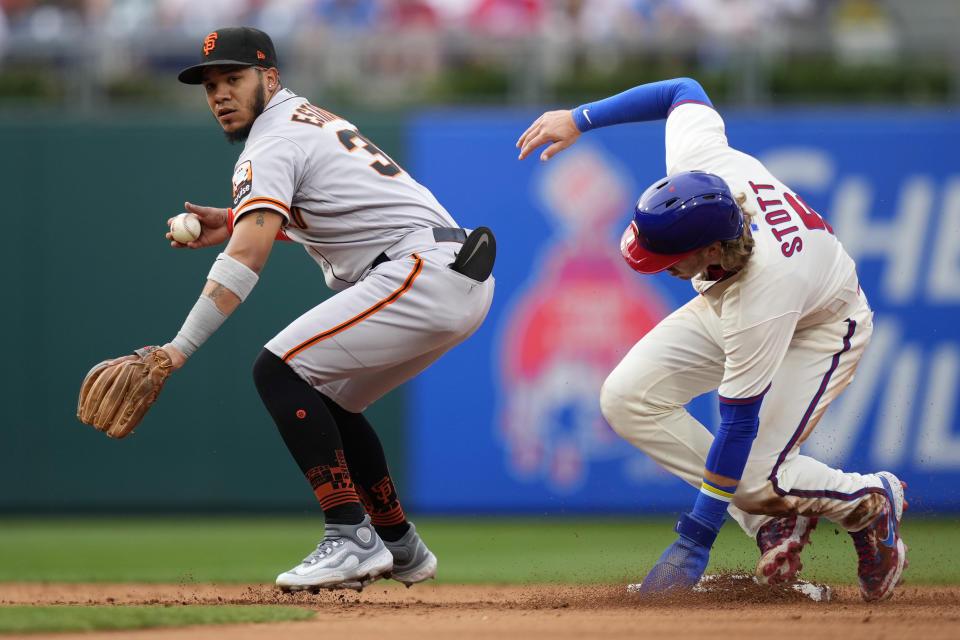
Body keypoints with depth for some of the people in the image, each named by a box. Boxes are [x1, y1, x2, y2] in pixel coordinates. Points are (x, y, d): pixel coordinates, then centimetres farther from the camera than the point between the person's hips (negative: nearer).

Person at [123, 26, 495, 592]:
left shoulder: (273, 142, -7)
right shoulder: (316, 121, 23)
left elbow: (247, 260, -20)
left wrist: (179, 348, -26)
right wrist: (235, 223, 22)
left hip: (423, 269, -10)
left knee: (279, 372, -14)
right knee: (327, 396, 21)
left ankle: (353, 540, -19)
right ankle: (401, 548, 23)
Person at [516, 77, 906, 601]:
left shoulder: (761, 297, -45)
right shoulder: (697, 163, -32)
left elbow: (739, 422, -37)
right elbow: (685, 90, -8)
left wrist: (694, 540, -31)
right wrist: (579, 119, -9)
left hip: (821, 328, -8)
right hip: (725, 303, 8)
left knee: (755, 480, -23)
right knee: (626, 399, -14)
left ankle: (869, 502, 10)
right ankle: (773, 518, -2)